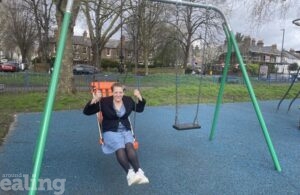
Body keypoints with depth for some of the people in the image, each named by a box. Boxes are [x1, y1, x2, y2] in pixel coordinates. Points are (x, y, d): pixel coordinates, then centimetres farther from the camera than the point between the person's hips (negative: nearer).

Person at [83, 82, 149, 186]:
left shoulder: (128, 100, 7)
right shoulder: (104, 101, -5)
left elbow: (140, 109, 21)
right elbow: (86, 112, -6)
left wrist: (140, 98, 4)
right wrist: (94, 100, -23)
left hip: (125, 131, 3)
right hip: (110, 132, -2)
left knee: (129, 145, -33)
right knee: (120, 148, -36)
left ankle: (139, 172, -44)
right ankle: (130, 173, -49)